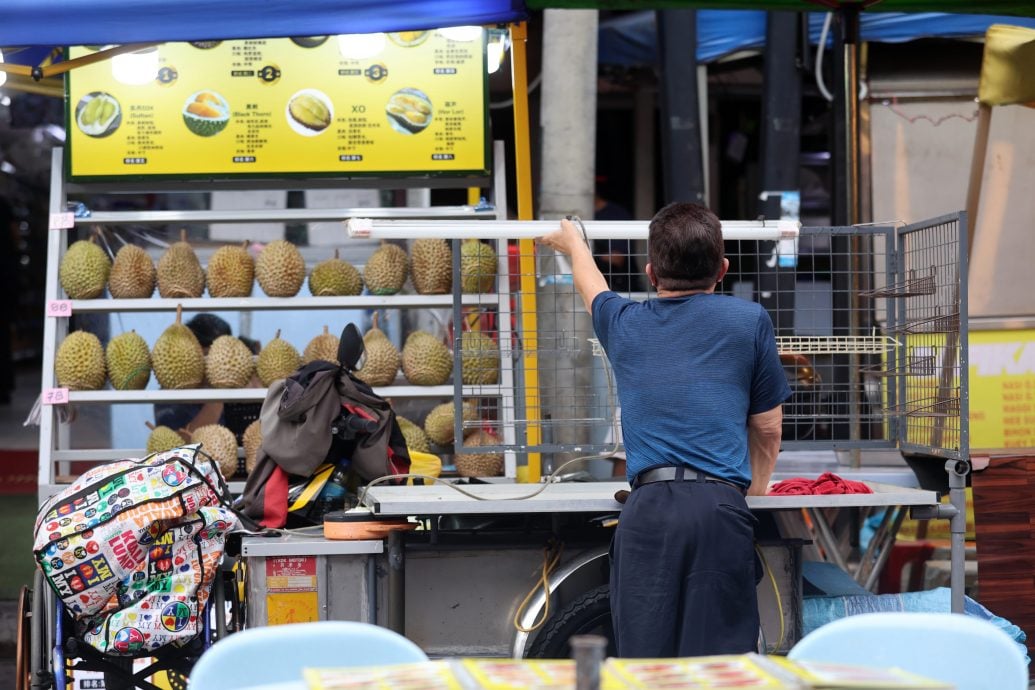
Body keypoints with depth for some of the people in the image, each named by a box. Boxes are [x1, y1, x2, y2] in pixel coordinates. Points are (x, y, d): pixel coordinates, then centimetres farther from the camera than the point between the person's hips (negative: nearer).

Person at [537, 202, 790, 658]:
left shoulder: (624, 325, 15)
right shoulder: (749, 321, 9)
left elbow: (590, 284, 40)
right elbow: (766, 427, 15)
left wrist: (572, 244, 61)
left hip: (647, 508, 2)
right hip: (721, 507, -1)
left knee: (644, 659, 0)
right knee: (721, 655, -3)